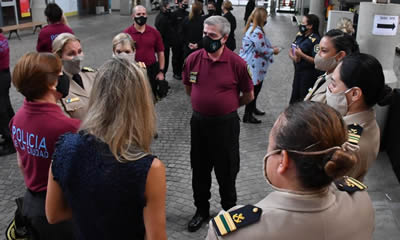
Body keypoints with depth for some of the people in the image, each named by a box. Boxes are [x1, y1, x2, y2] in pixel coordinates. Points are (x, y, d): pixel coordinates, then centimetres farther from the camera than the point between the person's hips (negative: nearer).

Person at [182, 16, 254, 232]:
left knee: (226, 171, 12)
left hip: (226, 123, -3)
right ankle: (201, 209, 35)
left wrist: (226, 106, 8)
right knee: (199, 169, 16)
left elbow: (248, 96, 0)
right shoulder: (193, 59, -5)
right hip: (199, 121, 3)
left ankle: (229, 210, 33)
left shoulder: (237, 63, -14)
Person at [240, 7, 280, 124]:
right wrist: (273, 51, -4)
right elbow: (262, 49, -21)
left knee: (255, 87, 23)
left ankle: (253, 108, 40)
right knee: (254, 89, -2)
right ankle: (247, 116, 7)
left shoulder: (251, 28, 10)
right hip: (254, 66, -11)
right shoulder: (257, 32, -23)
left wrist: (270, 47, 15)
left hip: (250, 62, 11)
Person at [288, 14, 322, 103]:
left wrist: (301, 55, -25)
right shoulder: (299, 35, 5)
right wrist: (293, 57, -9)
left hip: (309, 74, -8)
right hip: (298, 70, 8)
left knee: (304, 98, 1)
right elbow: (291, 50, 13)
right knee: (294, 95, 19)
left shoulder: (315, 40, -19)